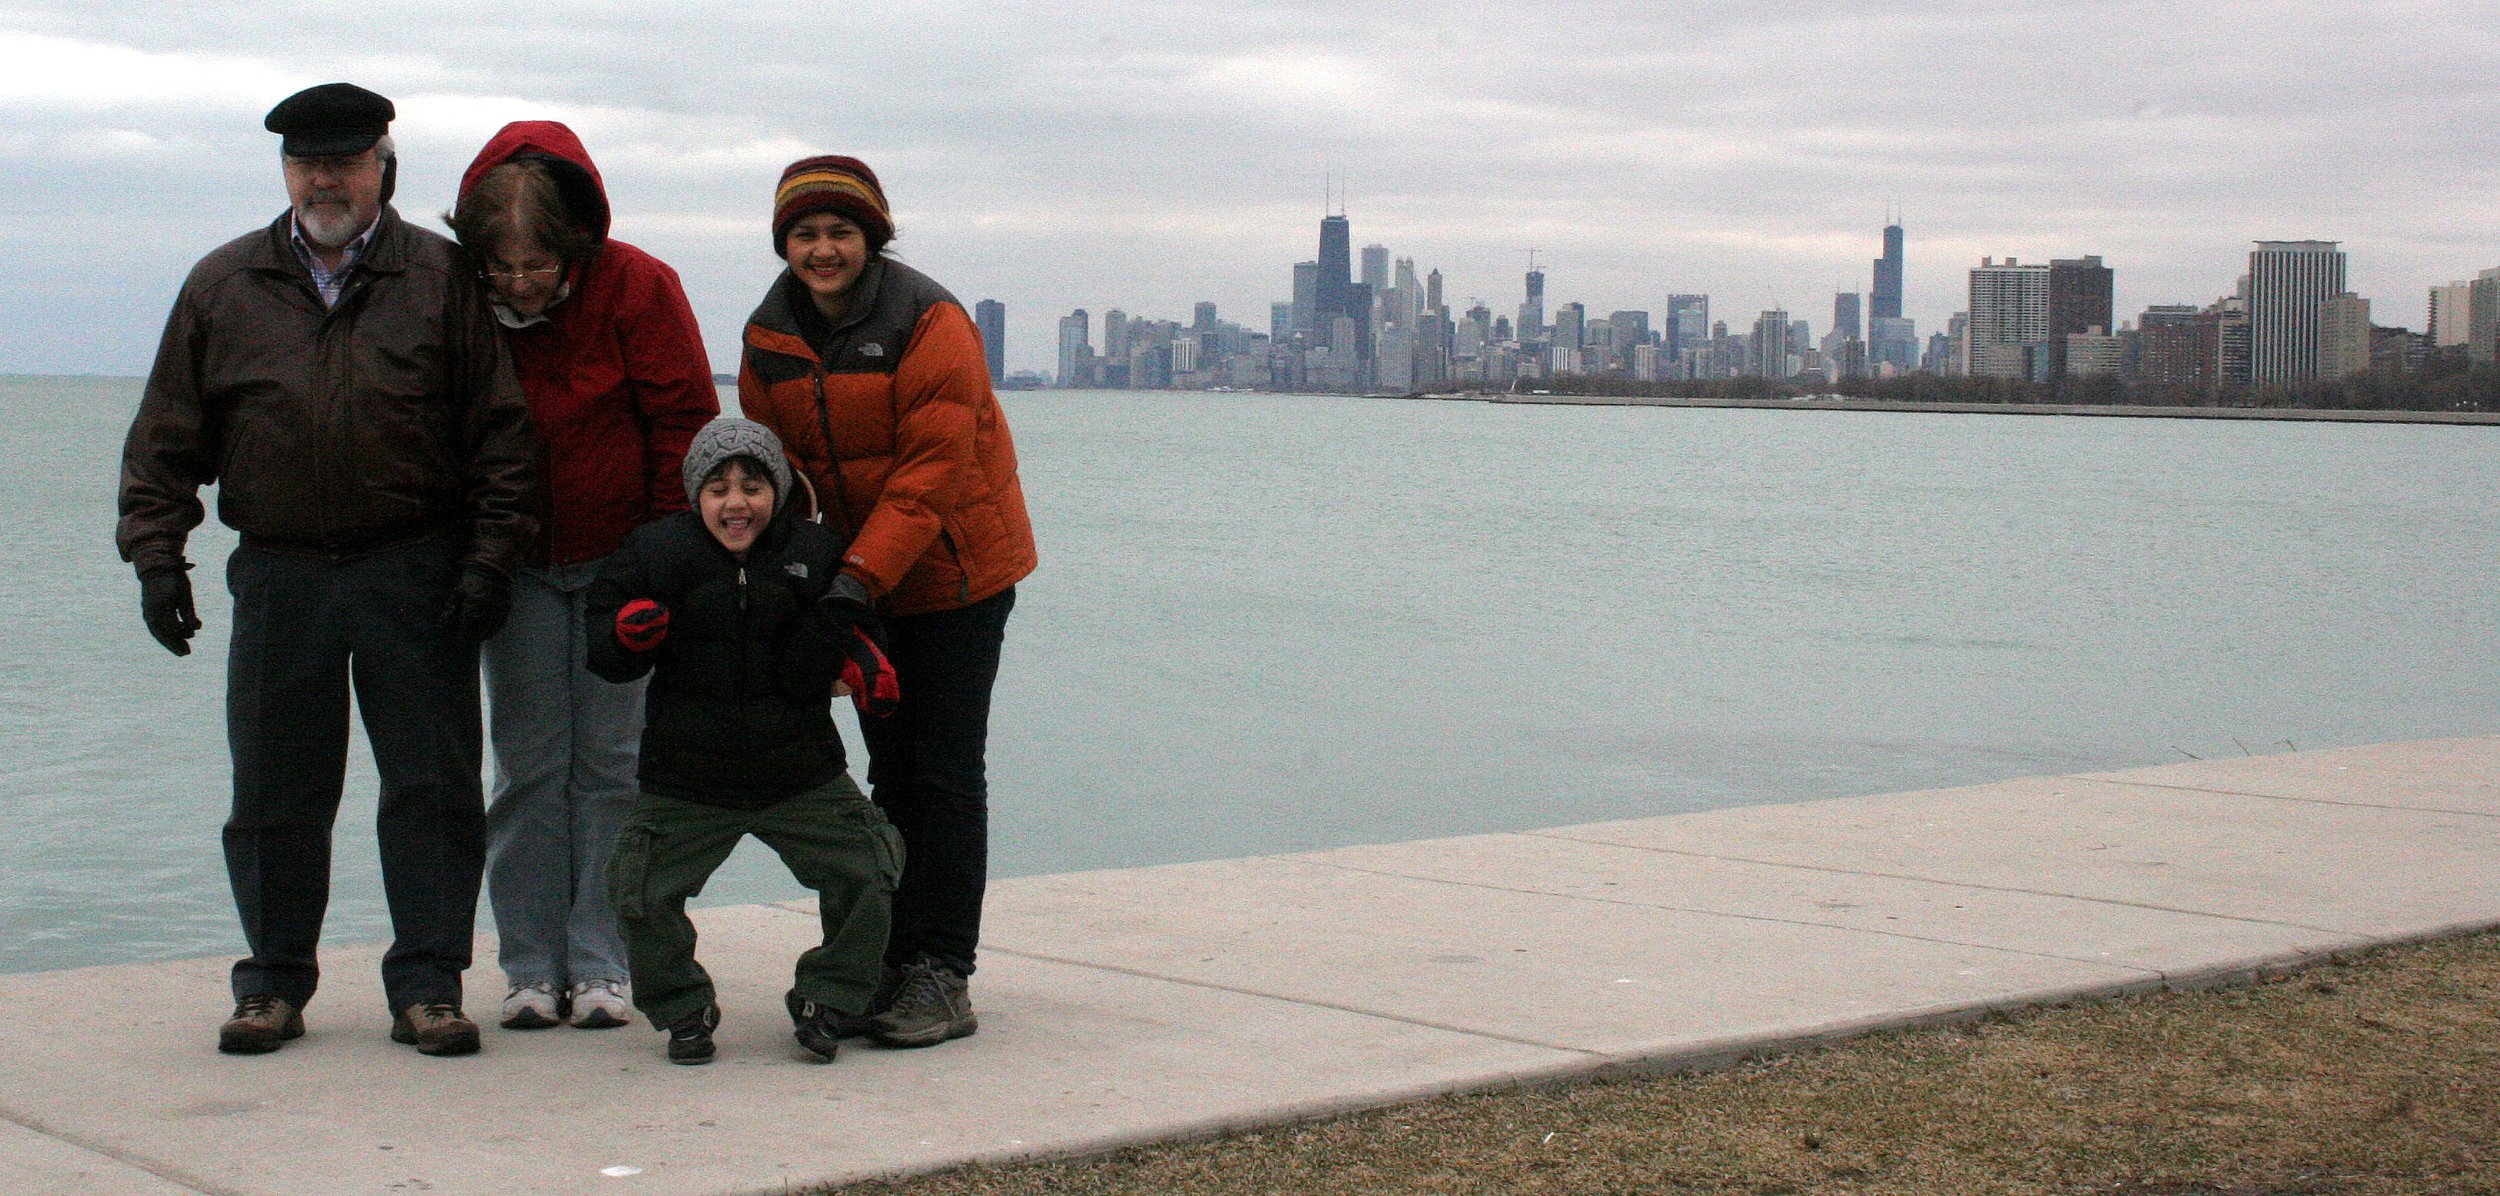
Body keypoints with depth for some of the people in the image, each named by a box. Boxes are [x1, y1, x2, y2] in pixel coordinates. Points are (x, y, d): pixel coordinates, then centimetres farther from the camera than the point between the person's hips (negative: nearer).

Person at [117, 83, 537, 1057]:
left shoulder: (442, 279, 2)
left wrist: (491, 559, -7)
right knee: (276, 792, 6)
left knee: (432, 787, 1)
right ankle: (274, 984, 18)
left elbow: (500, 430, 1)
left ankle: (427, 984, 9)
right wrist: (156, 557, 2)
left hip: (416, 577, -2)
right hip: (278, 576, 2)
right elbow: (166, 439, 11)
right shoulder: (223, 285, 8)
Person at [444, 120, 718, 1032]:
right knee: (529, 763, 0)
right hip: (517, 564, 2)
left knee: (610, 760, -2)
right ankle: (532, 967, 5)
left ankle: (601, 966, 4)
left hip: (620, 560, -2)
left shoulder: (637, 289, -15)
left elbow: (684, 427, -9)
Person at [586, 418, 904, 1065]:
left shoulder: (815, 554, -2)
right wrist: (627, 635, -22)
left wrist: (836, 638, -25)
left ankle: (823, 1003, 16)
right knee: (642, 895, -10)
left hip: (802, 774, 1)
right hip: (684, 781, -1)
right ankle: (683, 1011, 16)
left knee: (869, 872, -5)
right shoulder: (656, 551, -3)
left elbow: (805, 678, -5)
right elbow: (603, 652, -2)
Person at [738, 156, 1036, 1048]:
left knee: (946, 773, -6)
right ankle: (891, 966, 15)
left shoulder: (927, 322, -18)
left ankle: (943, 975, -3)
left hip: (956, 572, -6)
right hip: (855, 581, 6)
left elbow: (934, 471, -23)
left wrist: (862, 573, -30)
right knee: (890, 773, 10)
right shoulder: (769, 339, 1)